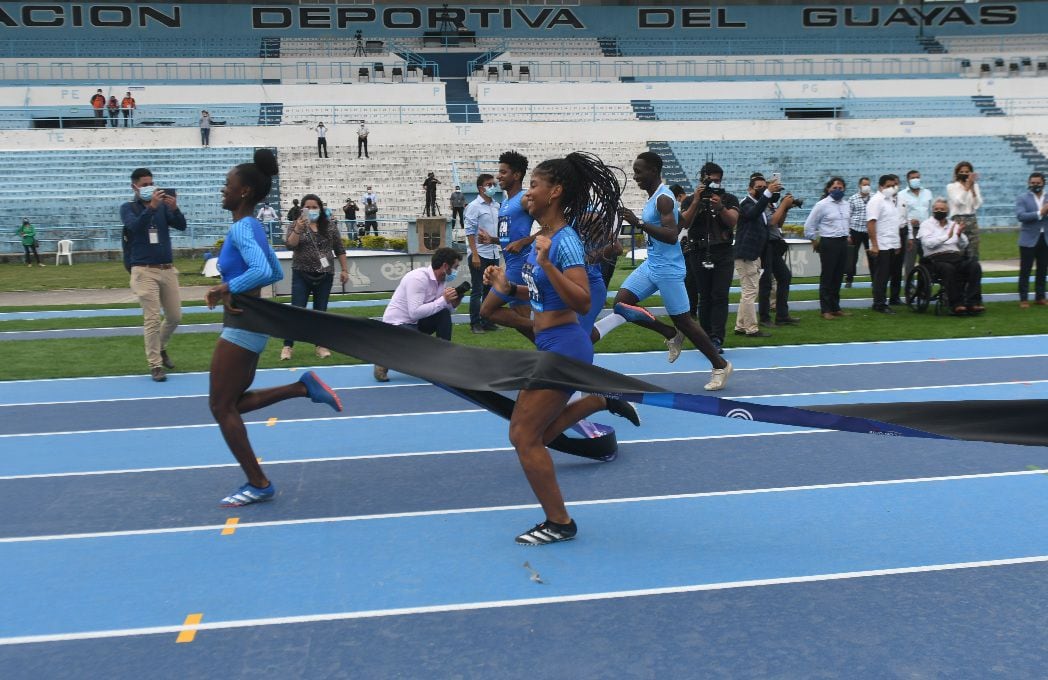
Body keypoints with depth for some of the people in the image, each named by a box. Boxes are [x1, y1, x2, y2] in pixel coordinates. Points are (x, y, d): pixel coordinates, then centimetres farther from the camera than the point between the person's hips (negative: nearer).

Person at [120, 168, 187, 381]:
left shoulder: (163, 206, 7)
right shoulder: (128, 208, 1)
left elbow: (182, 226, -4)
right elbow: (135, 226, -18)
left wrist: (175, 209, -23)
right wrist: (151, 206, -31)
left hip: (167, 269, 3)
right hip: (144, 270, -3)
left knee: (175, 316, 9)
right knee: (152, 319, -6)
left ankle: (161, 348, 36)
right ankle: (155, 365, 2)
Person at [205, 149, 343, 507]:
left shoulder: (241, 228, -17)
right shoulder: (253, 227, 12)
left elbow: (263, 272, -35)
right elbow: (276, 273, 22)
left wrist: (226, 289, -24)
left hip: (241, 327, -10)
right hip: (250, 325, 10)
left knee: (221, 406, 1)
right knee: (232, 402, 19)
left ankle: (258, 484, 8)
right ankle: (304, 386, 11)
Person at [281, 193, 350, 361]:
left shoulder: (330, 226, 4)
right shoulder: (295, 224, -1)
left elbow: (339, 250, 8)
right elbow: (289, 245, -15)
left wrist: (345, 270, 4)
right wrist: (298, 229, -28)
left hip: (325, 275, 2)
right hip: (302, 275, -2)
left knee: (320, 311, 7)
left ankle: (320, 346, 15)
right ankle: (287, 346, 2)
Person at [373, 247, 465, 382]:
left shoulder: (440, 281, 3)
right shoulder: (419, 278, -24)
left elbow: (440, 309, 9)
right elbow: (415, 313, -32)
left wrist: (453, 303, -11)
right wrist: (443, 300, -28)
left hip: (414, 323, 9)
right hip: (396, 325, -9)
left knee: (444, 315, -12)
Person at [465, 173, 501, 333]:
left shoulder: (496, 206, 10)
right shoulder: (474, 206, -9)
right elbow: (470, 232, -12)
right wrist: (475, 255, -17)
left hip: (494, 254, 6)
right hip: (479, 254, -6)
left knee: (490, 290, 11)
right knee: (477, 290, 0)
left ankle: (487, 321, 19)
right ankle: (475, 323, 6)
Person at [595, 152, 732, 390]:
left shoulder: (663, 198, -18)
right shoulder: (655, 196, 11)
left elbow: (672, 235, -32)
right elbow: (682, 222, 21)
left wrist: (639, 223, -36)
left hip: (668, 269, -9)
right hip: (651, 264, 9)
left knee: (683, 320, 0)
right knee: (622, 304, -3)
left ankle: (721, 366, 17)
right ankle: (672, 335, 13)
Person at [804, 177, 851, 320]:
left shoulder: (846, 205, 10)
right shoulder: (822, 205, -9)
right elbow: (809, 225, -5)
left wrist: (846, 236, 19)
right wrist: (814, 241, 2)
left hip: (843, 243, 6)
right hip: (828, 243, -6)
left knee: (838, 277, 11)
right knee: (827, 277, -1)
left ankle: (835, 307, 19)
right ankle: (826, 310, 5)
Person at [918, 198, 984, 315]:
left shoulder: (954, 224, 23)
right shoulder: (926, 224, 9)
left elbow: (964, 245, 14)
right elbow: (928, 243, -10)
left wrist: (959, 235, -6)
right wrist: (947, 236, -16)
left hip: (955, 256, 5)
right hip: (935, 258, -5)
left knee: (974, 265, -24)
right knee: (948, 268, -37)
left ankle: (973, 302, -27)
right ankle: (956, 304, -32)